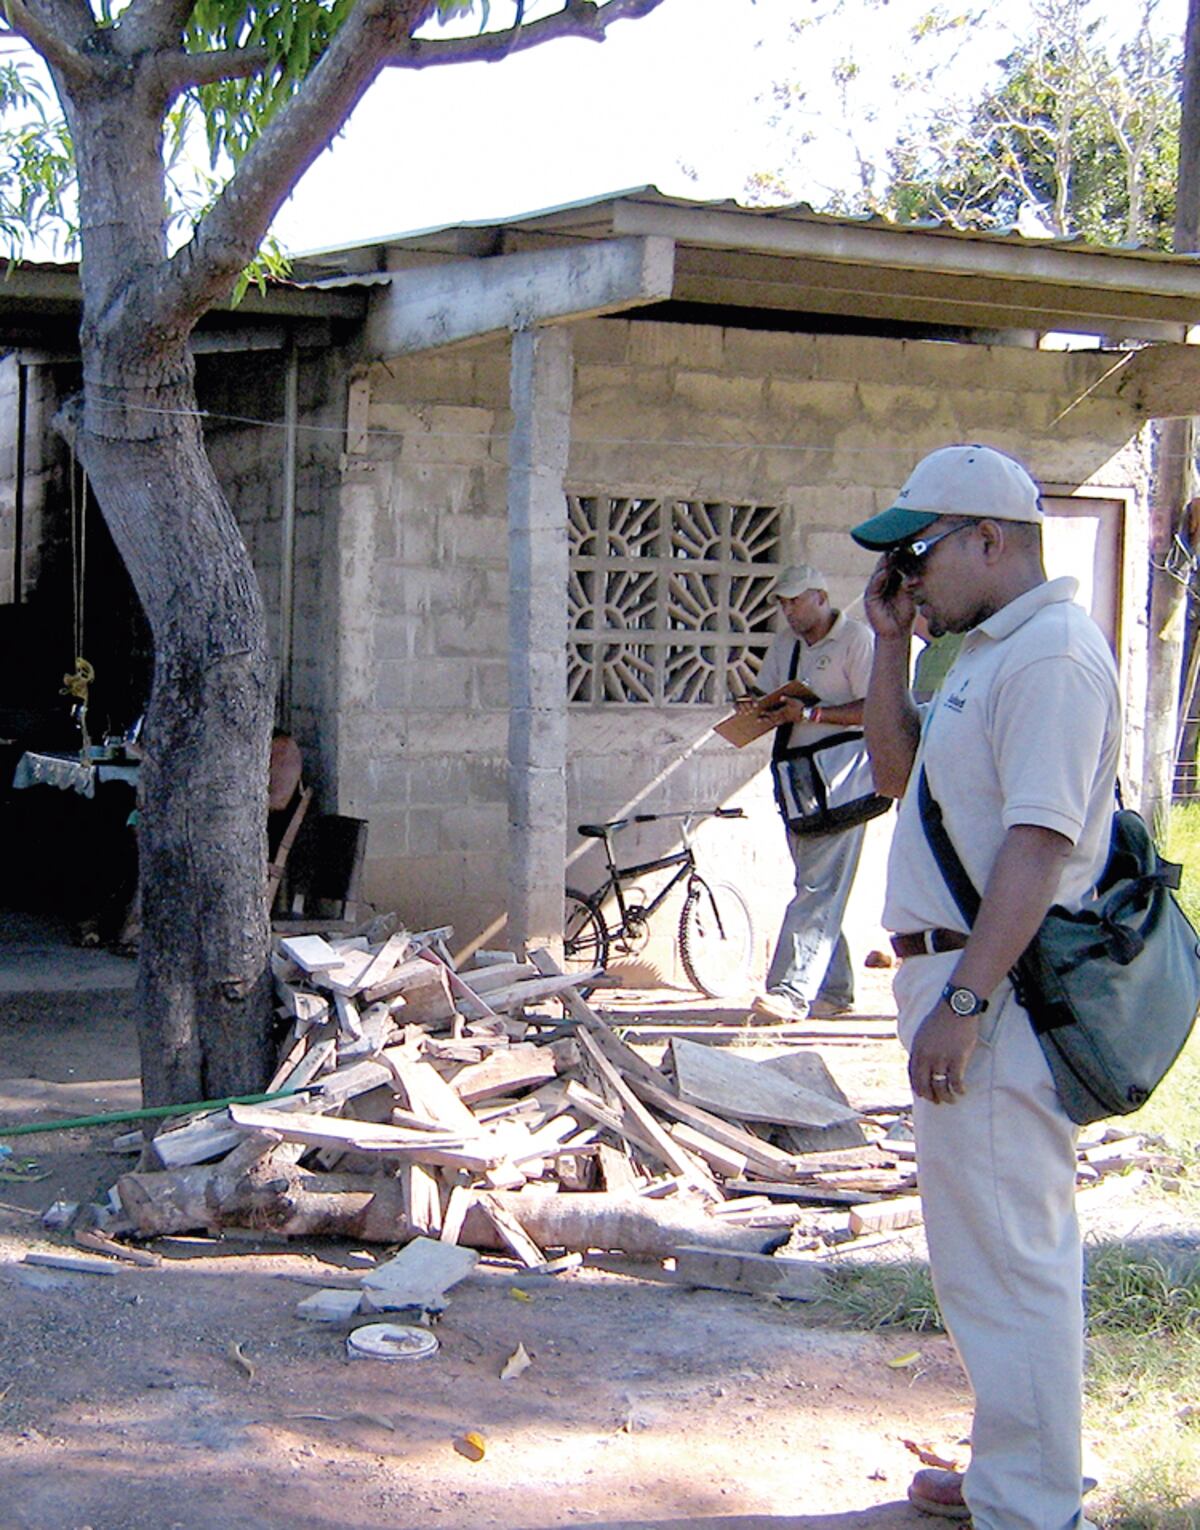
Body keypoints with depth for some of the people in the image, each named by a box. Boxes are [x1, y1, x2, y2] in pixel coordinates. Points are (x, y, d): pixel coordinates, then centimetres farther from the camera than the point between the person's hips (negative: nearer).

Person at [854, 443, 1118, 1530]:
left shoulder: (1052, 653, -16)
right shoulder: (990, 653, 17)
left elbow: (1040, 840, -23)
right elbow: (897, 773, 24)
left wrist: (962, 1002, -26)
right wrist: (891, 645, 13)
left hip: (994, 990, -11)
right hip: (964, 976, 11)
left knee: (1002, 1254, -5)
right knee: (1005, 1245, 18)